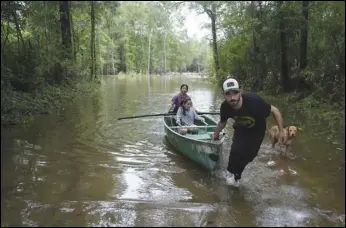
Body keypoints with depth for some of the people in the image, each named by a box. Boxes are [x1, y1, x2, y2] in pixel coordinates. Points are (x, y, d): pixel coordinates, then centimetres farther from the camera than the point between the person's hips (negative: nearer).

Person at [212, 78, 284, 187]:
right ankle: (231, 172, 8)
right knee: (236, 150, -21)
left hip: (257, 129, -1)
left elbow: (275, 111, -26)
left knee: (249, 154, 1)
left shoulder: (253, 100, -41)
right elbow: (222, 122, -5)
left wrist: (281, 131, -23)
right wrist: (215, 135, 10)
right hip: (241, 128, 1)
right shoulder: (225, 107, -29)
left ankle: (236, 174, 31)